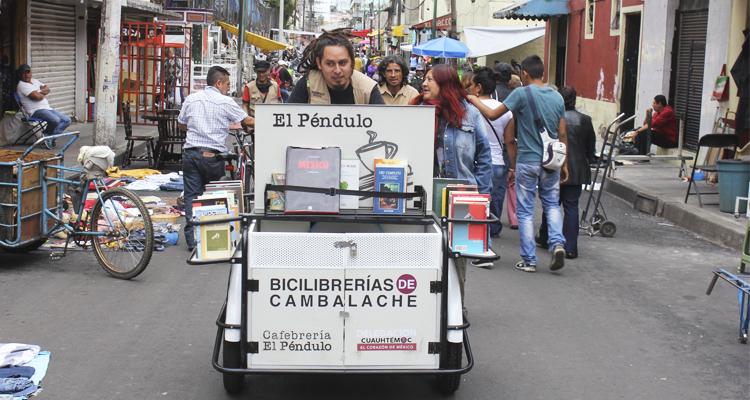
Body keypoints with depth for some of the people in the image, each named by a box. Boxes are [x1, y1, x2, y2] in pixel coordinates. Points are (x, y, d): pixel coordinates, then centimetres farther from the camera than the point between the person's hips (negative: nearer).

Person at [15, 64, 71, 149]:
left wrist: (40, 91, -7)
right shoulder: (21, 85, -7)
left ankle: (51, 137, -9)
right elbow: (37, 96, -19)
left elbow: (47, 89, 12)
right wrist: (43, 95, 3)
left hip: (47, 108, 9)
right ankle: (47, 134, -1)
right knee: (55, 120, -32)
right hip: (36, 111, -9)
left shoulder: (34, 81, 21)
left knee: (67, 120, -2)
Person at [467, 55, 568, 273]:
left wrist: (474, 100, 8)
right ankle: (557, 242, -4)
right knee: (552, 204, 19)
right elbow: (562, 135, 7)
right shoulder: (557, 97, 5)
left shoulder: (521, 94, -10)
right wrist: (564, 164, 15)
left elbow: (492, 115, -8)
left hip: (527, 161, -4)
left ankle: (529, 260, 7)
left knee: (525, 211, 5)